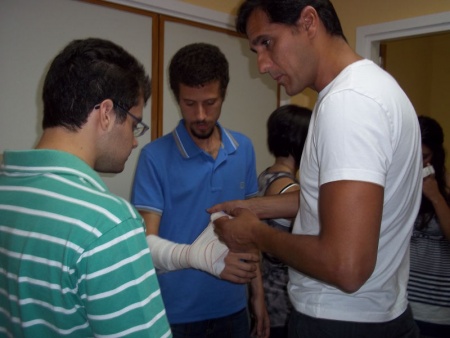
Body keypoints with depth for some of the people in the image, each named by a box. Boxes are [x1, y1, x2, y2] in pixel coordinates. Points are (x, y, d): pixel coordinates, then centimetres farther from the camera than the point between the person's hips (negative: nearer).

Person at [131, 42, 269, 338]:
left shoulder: (244, 149, 1)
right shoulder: (155, 156, -13)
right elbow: (146, 242, -17)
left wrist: (257, 293, 9)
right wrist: (197, 255, -35)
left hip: (232, 309, 4)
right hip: (176, 314, -4)